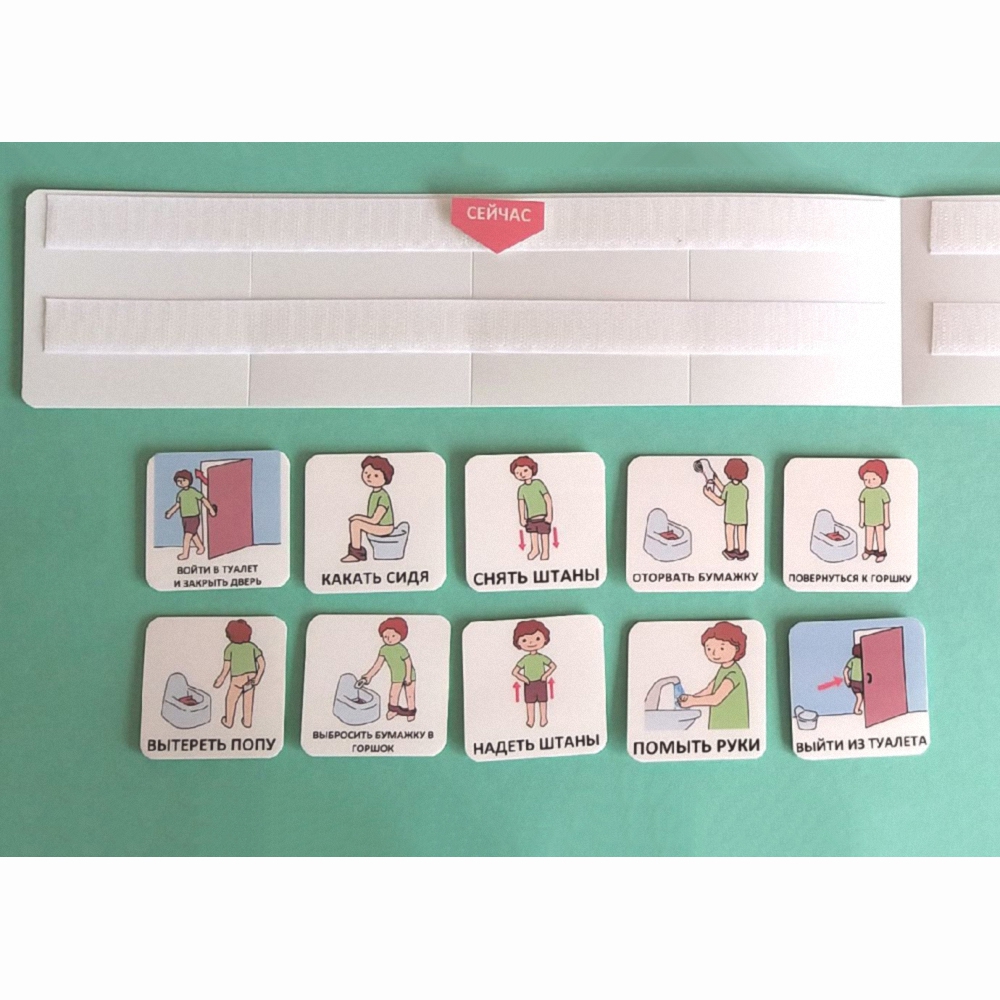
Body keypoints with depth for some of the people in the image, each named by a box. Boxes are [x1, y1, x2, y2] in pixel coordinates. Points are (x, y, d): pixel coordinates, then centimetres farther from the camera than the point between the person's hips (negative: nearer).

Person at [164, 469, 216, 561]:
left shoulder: (193, 492, -12)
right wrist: (170, 513, 5)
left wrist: (211, 509, -10)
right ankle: (201, 547, 37)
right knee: (193, 535, 19)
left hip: (193, 518, -6)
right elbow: (177, 505, 13)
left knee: (187, 536, -11)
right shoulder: (180, 494, 5)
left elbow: (203, 499, -10)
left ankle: (185, 553, -7)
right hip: (184, 518, 6)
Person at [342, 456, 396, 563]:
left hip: (384, 528, -10)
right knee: (352, 521, 6)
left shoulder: (382, 497, -22)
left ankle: (356, 553, -7)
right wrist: (359, 517, 1)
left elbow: (375, 520, -24)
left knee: (356, 523, -20)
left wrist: (358, 517, -12)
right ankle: (355, 550, 8)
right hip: (377, 524, 10)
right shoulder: (374, 494, 8)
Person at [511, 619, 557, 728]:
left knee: (542, 701, 9)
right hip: (529, 685, 0)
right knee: (529, 702, 7)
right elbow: (515, 671, -6)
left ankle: (543, 718, 21)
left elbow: (553, 666, 1)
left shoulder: (542, 658, -8)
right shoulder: (524, 660, -9)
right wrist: (523, 679, -17)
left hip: (541, 683, 0)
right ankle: (531, 720, 18)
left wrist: (546, 675, -10)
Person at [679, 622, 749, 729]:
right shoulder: (723, 670, 9)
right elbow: (708, 691, 14)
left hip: (733, 728, -9)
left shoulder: (734, 673, -19)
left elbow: (716, 699, -24)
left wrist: (692, 701, -17)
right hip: (720, 727, 9)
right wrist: (690, 698, -1)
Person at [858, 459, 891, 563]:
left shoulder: (882, 492, -16)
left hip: (879, 520, -3)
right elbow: (862, 505, 3)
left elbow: (886, 506, -8)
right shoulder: (865, 492, -7)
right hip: (868, 520, 3)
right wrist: (861, 520, 7)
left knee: (880, 536, 5)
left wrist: (887, 520, -5)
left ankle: (881, 553, 15)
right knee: (868, 536, 15)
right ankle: (868, 550, 31)